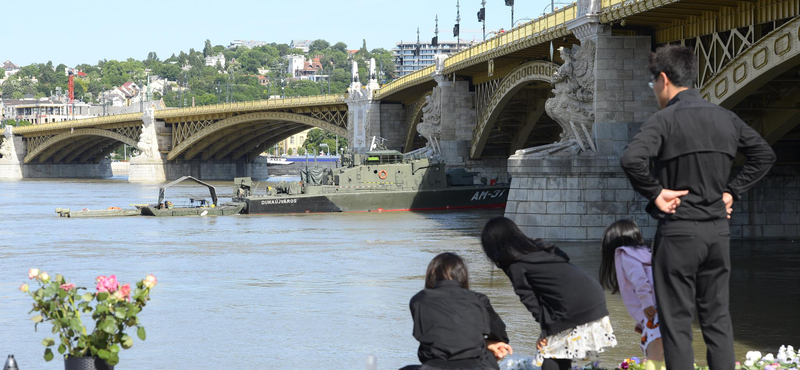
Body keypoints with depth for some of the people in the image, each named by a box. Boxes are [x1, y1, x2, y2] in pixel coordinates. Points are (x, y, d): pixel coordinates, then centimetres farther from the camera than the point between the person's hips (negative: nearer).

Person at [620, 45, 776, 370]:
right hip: (718, 230, 6)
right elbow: (764, 155, 15)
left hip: (678, 231, -5)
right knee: (717, 318, 12)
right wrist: (732, 191, 12)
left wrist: (654, 192, -14)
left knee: (677, 322, 1)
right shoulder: (724, 118, 7)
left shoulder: (664, 120, -12)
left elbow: (632, 159, -28)